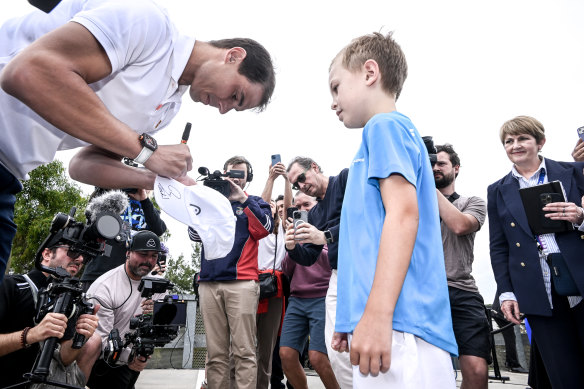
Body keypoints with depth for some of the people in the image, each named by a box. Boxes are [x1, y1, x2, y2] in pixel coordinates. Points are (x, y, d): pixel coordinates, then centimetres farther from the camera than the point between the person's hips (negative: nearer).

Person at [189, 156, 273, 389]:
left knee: (244, 351, -7)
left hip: (242, 283, -2)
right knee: (215, 353, 3)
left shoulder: (253, 204, 16)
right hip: (209, 283, 3)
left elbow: (265, 228, -5)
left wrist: (242, 198, -8)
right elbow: (194, 235, 10)